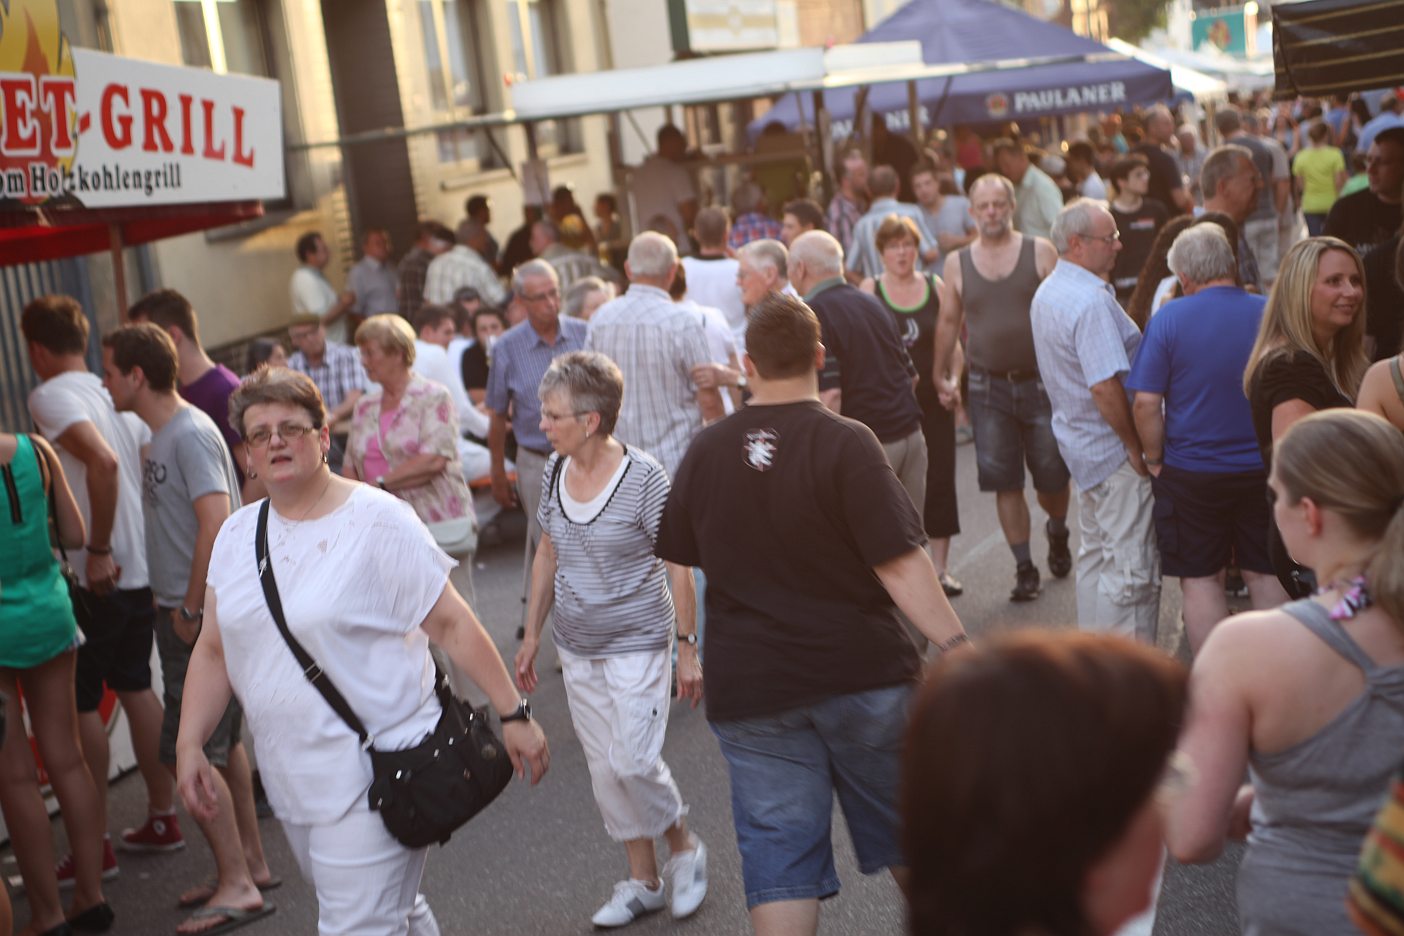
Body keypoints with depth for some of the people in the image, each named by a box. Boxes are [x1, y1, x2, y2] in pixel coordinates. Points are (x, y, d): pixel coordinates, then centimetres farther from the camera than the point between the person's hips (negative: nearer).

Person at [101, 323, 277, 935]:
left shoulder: (190, 434, -17)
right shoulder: (162, 435, 13)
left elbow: (216, 525, -25)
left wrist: (191, 610, -19)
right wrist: (182, 609, 12)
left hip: (204, 618, -10)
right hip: (184, 610, 10)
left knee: (190, 753, -6)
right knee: (221, 745, 15)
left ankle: (236, 884, 2)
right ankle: (252, 866, 26)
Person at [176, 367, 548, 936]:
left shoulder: (377, 521, -10)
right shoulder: (235, 536, 7)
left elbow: (451, 624, -10)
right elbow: (214, 651, 13)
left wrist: (513, 715, -10)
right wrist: (190, 744, 4)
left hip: (373, 776, -6)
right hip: (291, 777, 6)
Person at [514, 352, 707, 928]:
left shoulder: (644, 478, -17)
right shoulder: (556, 469, 0)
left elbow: (678, 567, -12)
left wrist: (688, 647, -11)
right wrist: (532, 634, 13)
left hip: (637, 644, -6)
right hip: (577, 647, 6)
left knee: (634, 762, -8)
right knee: (604, 768, 10)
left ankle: (684, 848, 21)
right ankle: (642, 881, 25)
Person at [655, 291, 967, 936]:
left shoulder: (705, 453, 1)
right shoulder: (845, 443, -12)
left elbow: (679, 564, 7)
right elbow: (899, 563, -18)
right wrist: (955, 643, -16)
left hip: (748, 687, 2)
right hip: (859, 672, -2)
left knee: (778, 857, 5)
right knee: (907, 832, 18)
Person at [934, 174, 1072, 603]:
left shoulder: (1040, 252, -1)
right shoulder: (957, 262, 5)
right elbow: (948, 321, 14)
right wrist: (942, 375, 12)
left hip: (1041, 380, -1)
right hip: (988, 386, 1)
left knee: (1052, 476, 4)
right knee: (1004, 483, 0)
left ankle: (1057, 534, 36)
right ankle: (1025, 567, 12)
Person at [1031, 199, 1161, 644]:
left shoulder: (1046, 292, 10)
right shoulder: (1091, 301, -22)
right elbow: (1105, 387, -27)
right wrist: (1137, 449, -17)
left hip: (1079, 441, 10)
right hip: (1113, 448, -10)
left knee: (1095, 553, 18)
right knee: (1131, 566, -4)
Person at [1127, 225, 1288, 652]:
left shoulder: (1169, 319, -10)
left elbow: (1145, 402, -14)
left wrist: (1155, 460, -1)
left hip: (1191, 474, -2)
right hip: (1265, 470, 2)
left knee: (1200, 580, 8)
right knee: (1266, 575, 13)